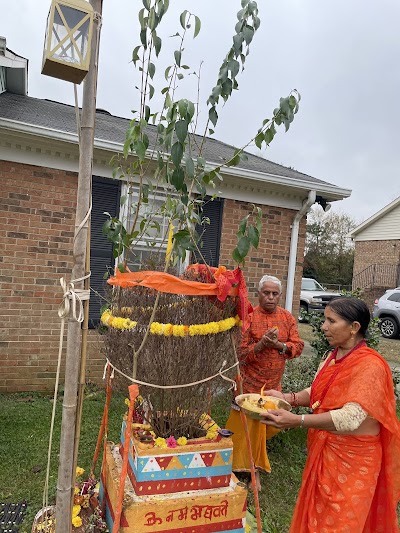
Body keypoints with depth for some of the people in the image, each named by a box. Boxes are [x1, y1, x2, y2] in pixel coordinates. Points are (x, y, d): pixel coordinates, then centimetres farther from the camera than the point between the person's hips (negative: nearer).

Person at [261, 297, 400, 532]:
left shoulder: (370, 365, -23)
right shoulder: (333, 357, 3)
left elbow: (350, 418, -31)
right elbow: (318, 393, 12)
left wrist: (296, 421, -37)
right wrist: (288, 397, -6)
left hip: (351, 459, -7)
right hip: (324, 451, 7)